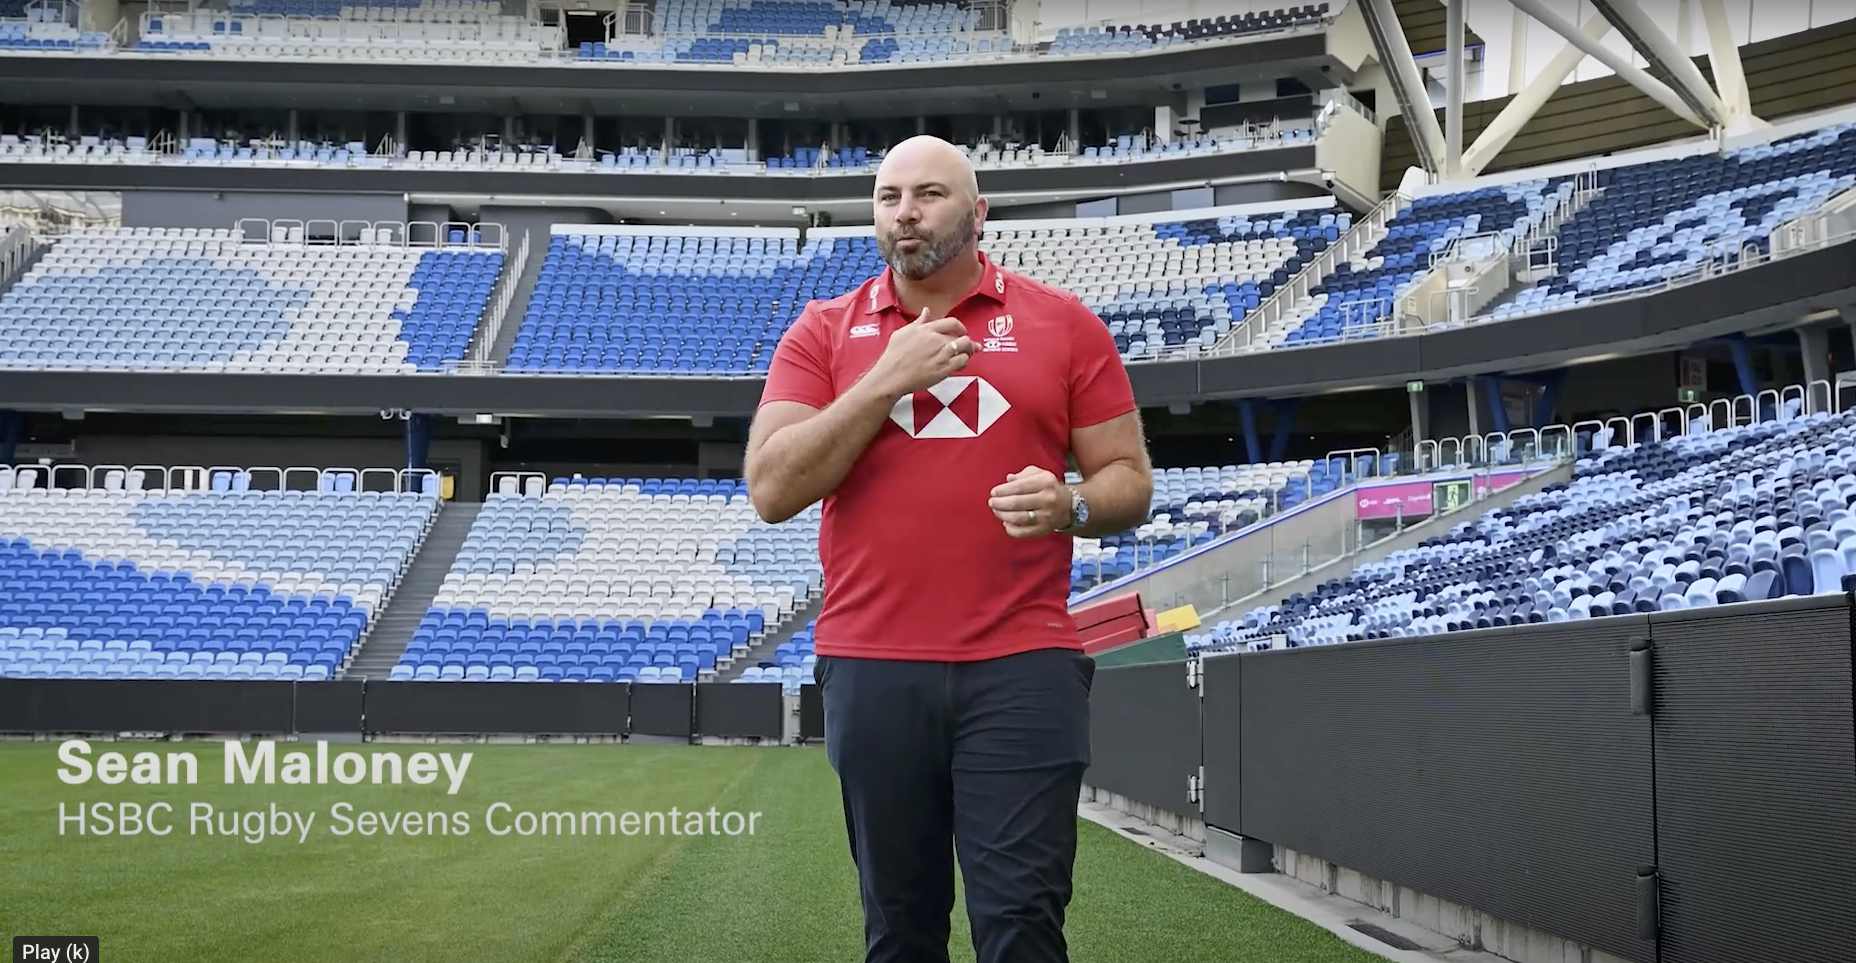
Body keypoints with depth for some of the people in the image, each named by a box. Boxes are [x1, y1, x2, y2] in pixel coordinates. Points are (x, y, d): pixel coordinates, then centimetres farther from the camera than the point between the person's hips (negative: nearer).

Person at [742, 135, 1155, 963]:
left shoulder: (1063, 324, 6)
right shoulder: (823, 331, 8)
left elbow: (1129, 481, 8)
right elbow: (771, 490, -3)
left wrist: (1069, 505, -15)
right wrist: (887, 379, -10)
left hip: (1021, 663, -1)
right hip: (871, 667, 1)